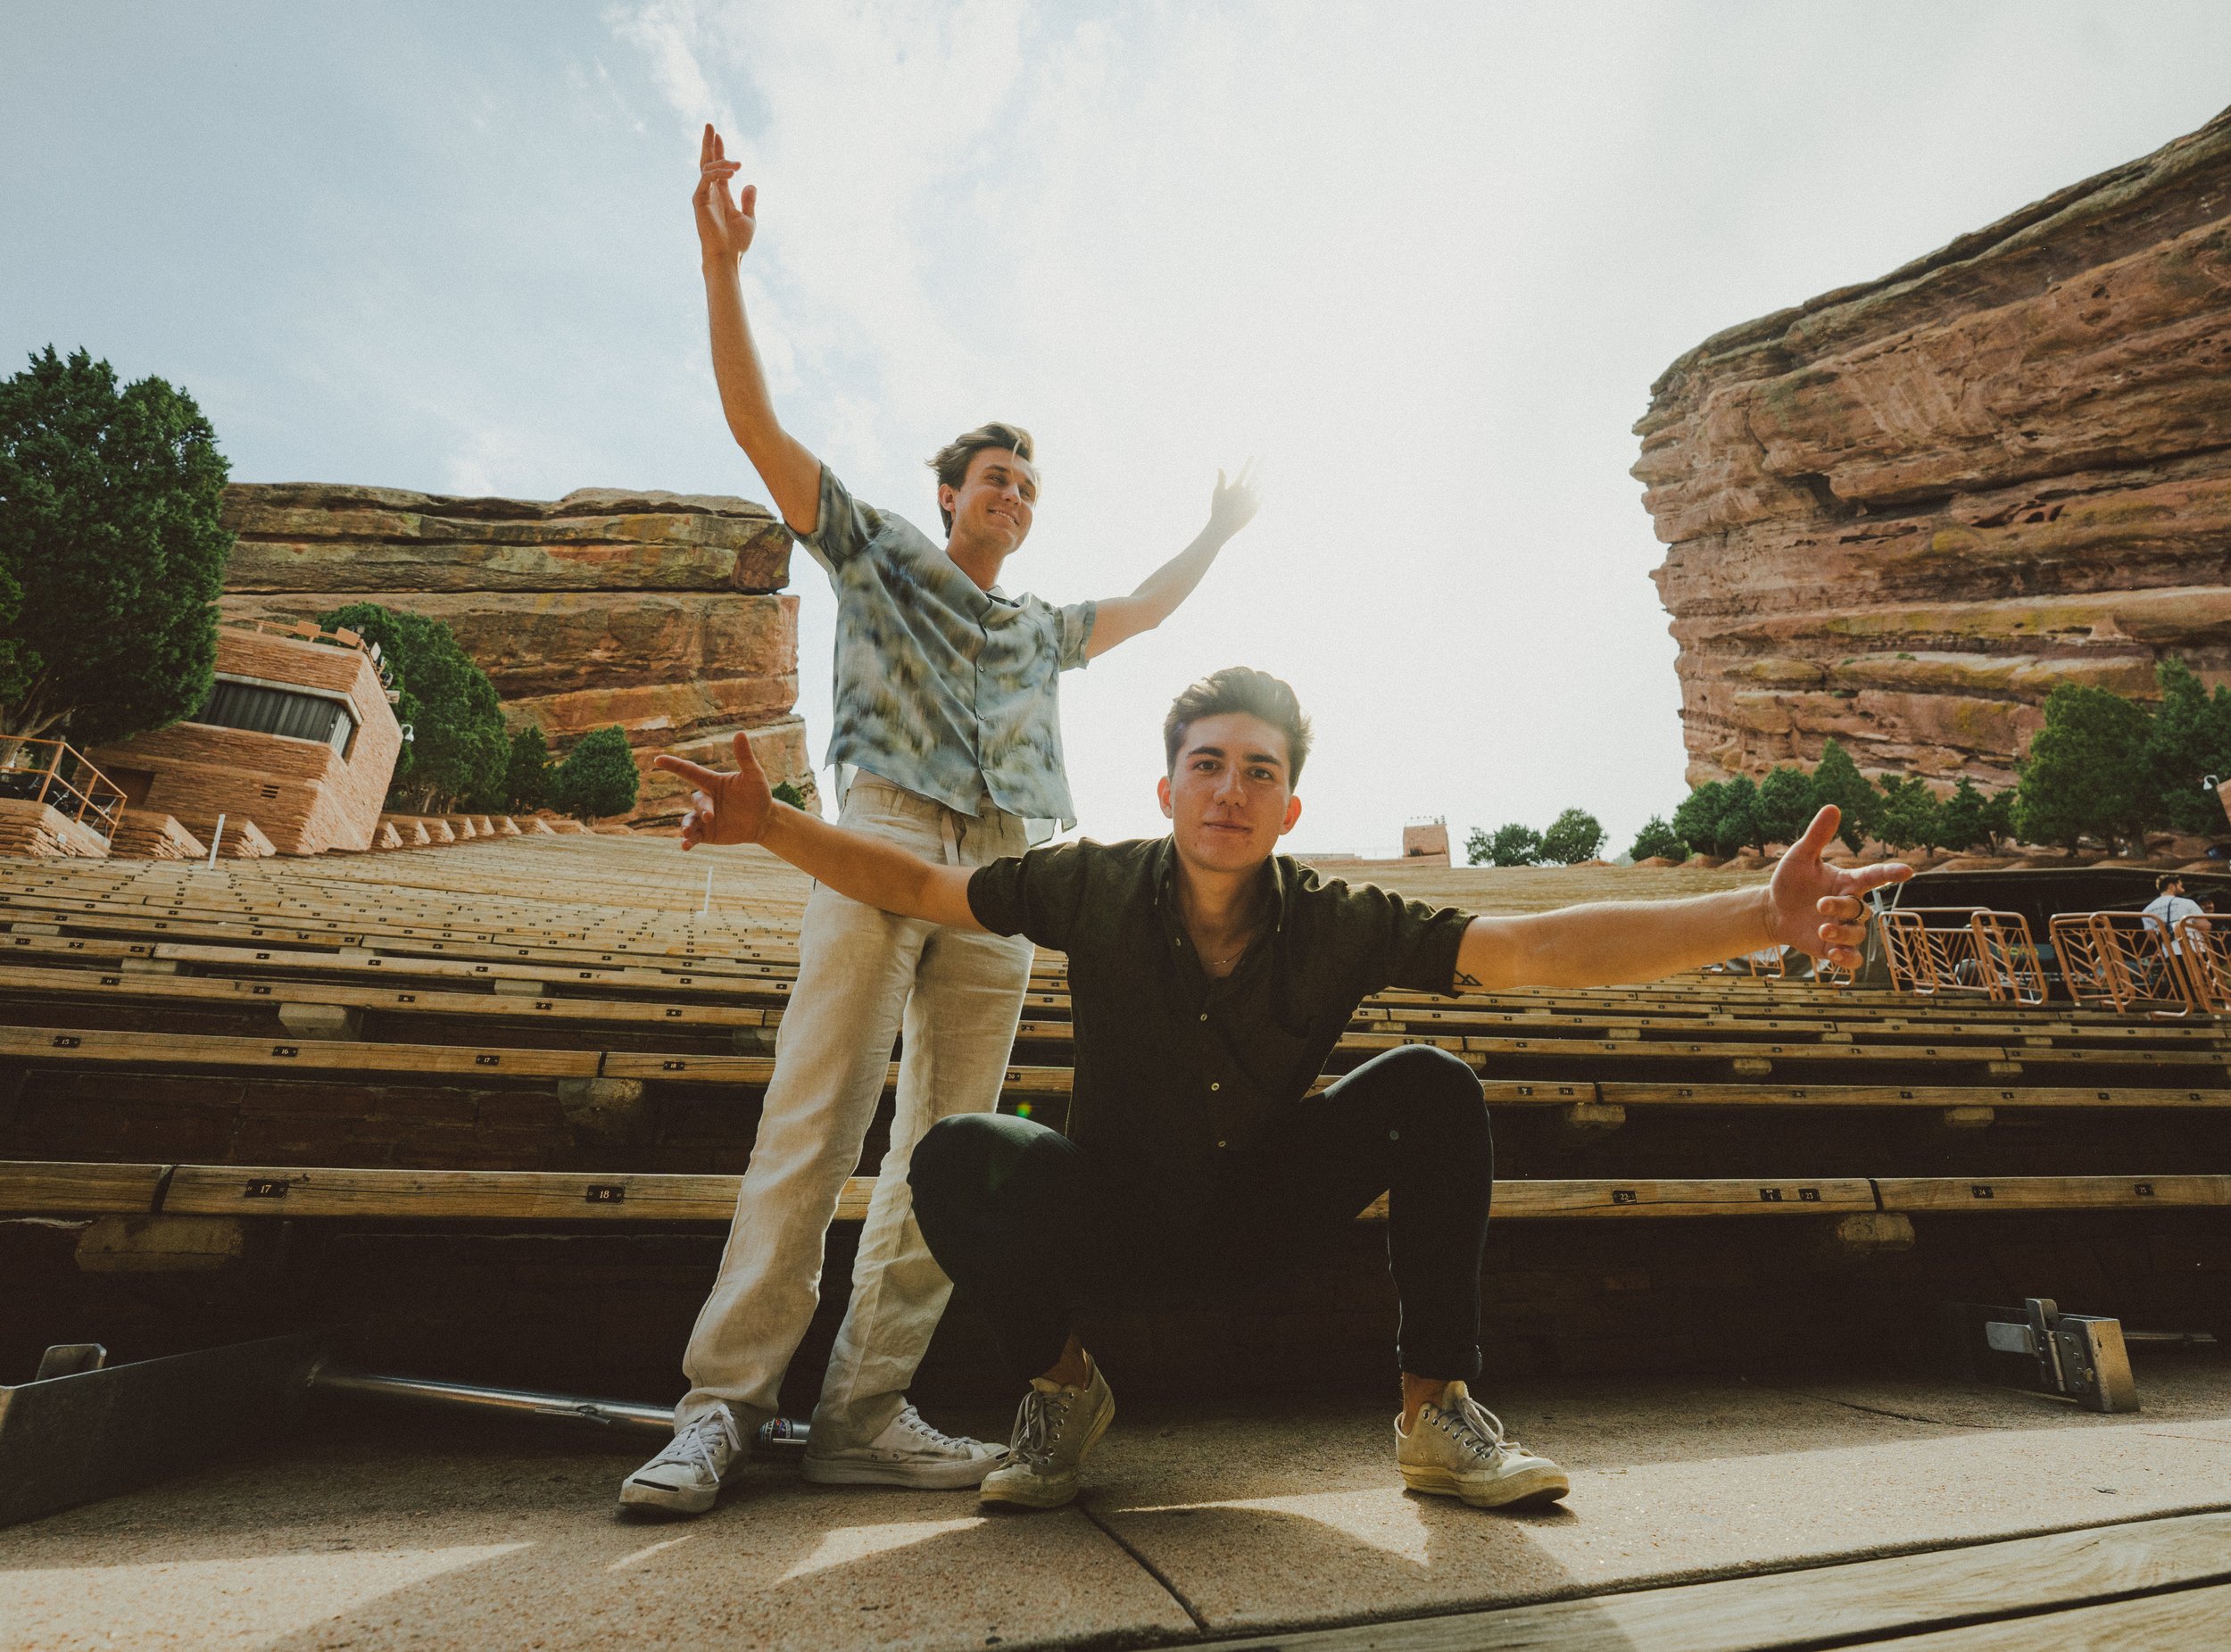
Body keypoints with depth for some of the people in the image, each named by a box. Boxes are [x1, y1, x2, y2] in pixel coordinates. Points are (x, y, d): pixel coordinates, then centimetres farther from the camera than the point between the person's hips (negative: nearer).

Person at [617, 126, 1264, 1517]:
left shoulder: (1041, 630, 31)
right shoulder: (879, 554, 19)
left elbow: (1146, 610, 44)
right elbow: (757, 423, 11)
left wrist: (1222, 531, 48)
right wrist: (723, 262, 4)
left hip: (1001, 876, 5)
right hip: (883, 838, -4)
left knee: (949, 1146, -3)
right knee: (816, 1118, -14)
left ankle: (867, 1412, 1)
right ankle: (725, 1400, -7)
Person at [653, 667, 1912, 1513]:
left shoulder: (1339, 927, -18)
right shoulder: (1096, 887, -18)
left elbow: (1541, 948, -27)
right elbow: (918, 885, -10)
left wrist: (1760, 916, -39)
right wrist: (770, 823, -21)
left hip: (1264, 1209, 1)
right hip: (1115, 1216, 0)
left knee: (1433, 1088, -21)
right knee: (958, 1159, -30)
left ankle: (1439, 1411, -4)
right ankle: (1061, 1383, 1)